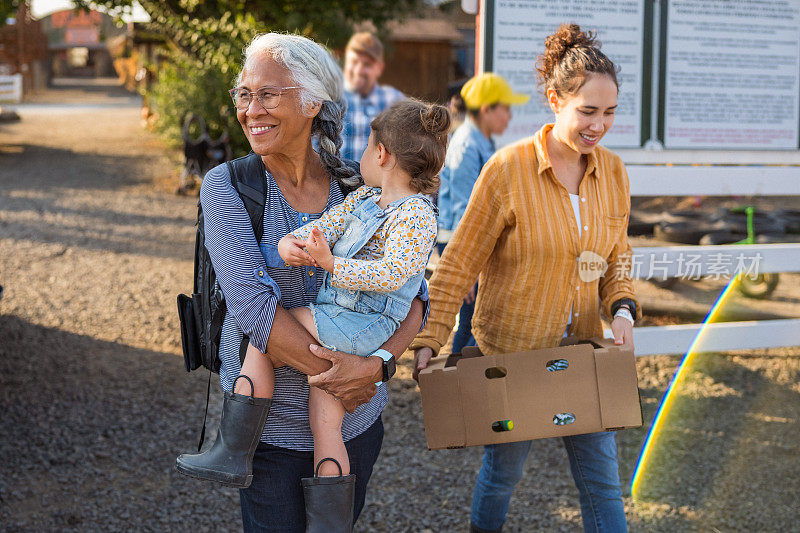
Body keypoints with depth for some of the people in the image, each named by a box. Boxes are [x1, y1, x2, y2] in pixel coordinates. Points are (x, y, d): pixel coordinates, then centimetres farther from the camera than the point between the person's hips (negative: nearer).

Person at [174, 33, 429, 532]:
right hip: (272, 424, -3)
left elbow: (412, 295, -3)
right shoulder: (228, 186, -10)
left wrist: (376, 363, -21)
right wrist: (333, 376, -20)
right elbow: (253, 305, -19)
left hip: (357, 416, 3)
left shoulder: (359, 188, -2)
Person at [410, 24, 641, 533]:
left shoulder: (613, 171, -1)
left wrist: (622, 308, -7)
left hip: (582, 347, 4)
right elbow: (460, 262, -12)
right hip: (510, 351, -4)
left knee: (602, 480, 8)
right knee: (503, 469, 15)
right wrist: (430, 339, -16)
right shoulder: (509, 168, -17)